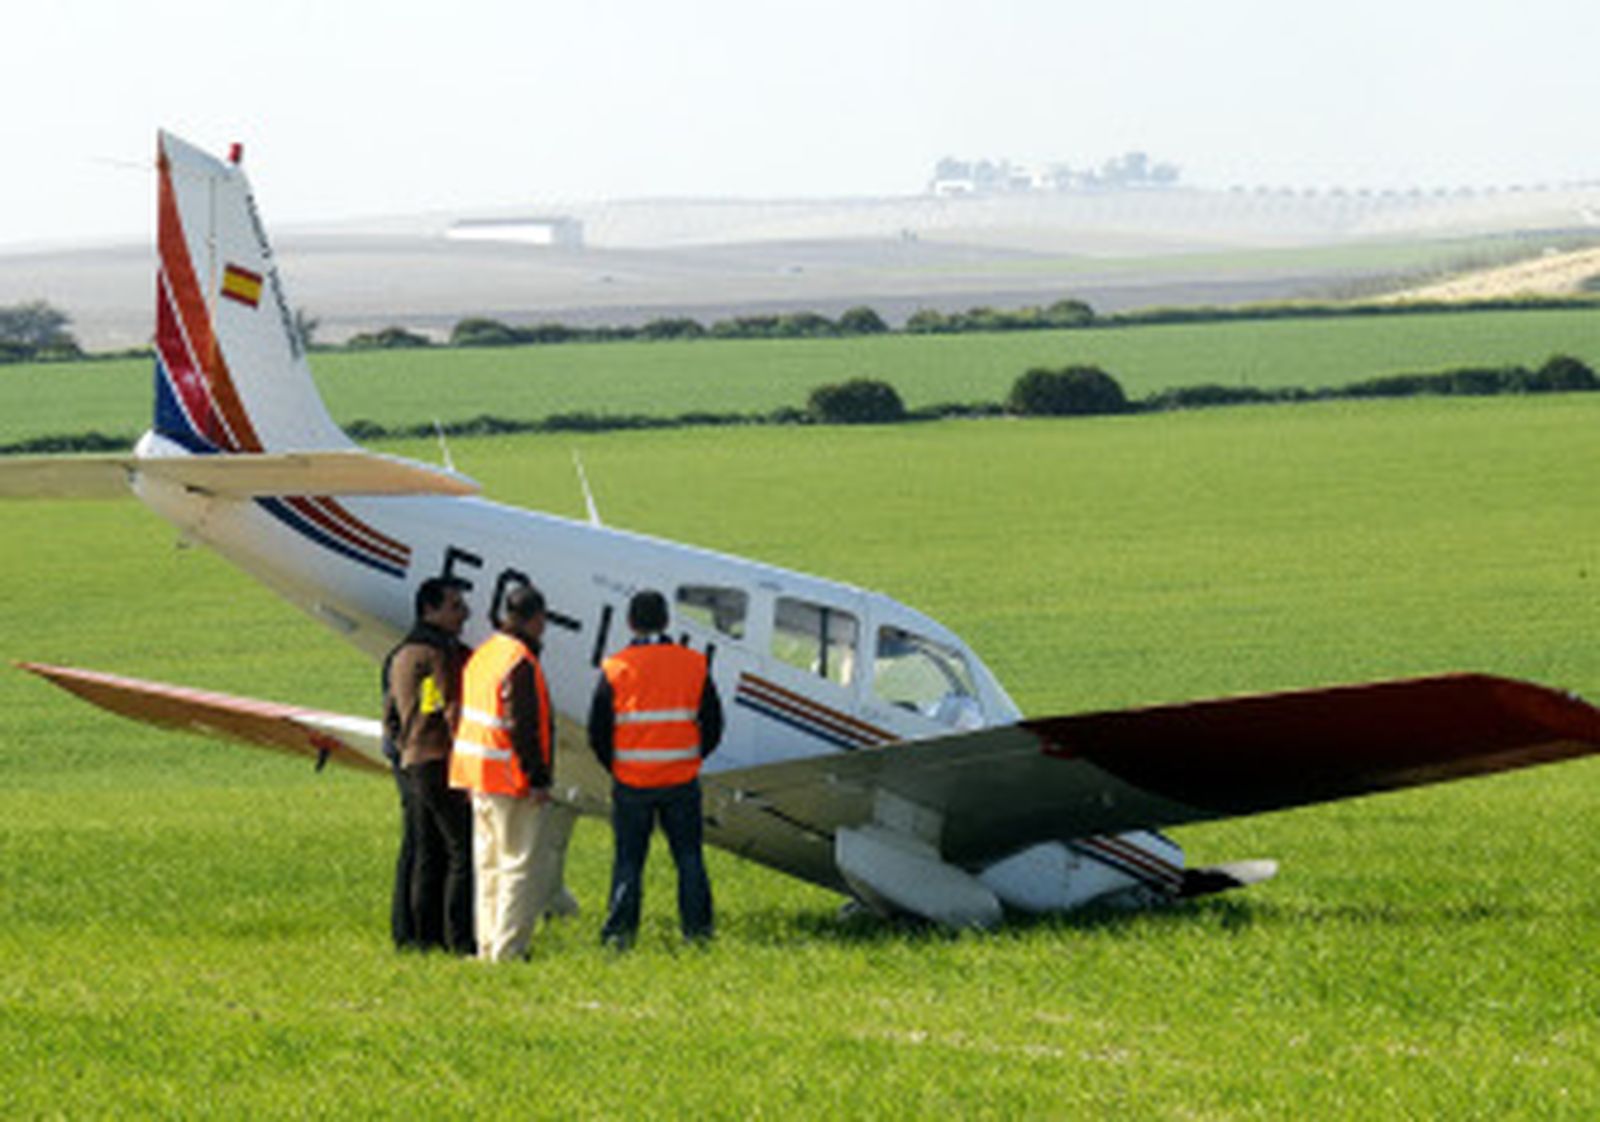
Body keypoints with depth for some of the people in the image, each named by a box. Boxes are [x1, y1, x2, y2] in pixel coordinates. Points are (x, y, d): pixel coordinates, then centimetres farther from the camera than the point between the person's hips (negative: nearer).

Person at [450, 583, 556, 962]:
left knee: (489, 863, 14)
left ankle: (488, 945, 18)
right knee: (519, 864, -5)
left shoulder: (483, 655, 12)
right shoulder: (520, 663, -17)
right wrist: (537, 778, -17)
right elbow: (522, 727, -21)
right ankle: (508, 949, -8)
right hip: (509, 780, -9)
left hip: (477, 775, 9)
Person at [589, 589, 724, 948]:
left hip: (631, 782, -1)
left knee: (628, 858, 6)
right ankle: (697, 927, 10)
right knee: (689, 856, 10)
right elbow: (713, 723, 5)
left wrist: (614, 765, 12)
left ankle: (620, 930, 2)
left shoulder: (615, 669, -6)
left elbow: (598, 730, -3)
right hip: (681, 782, 1)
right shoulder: (694, 665, 0)